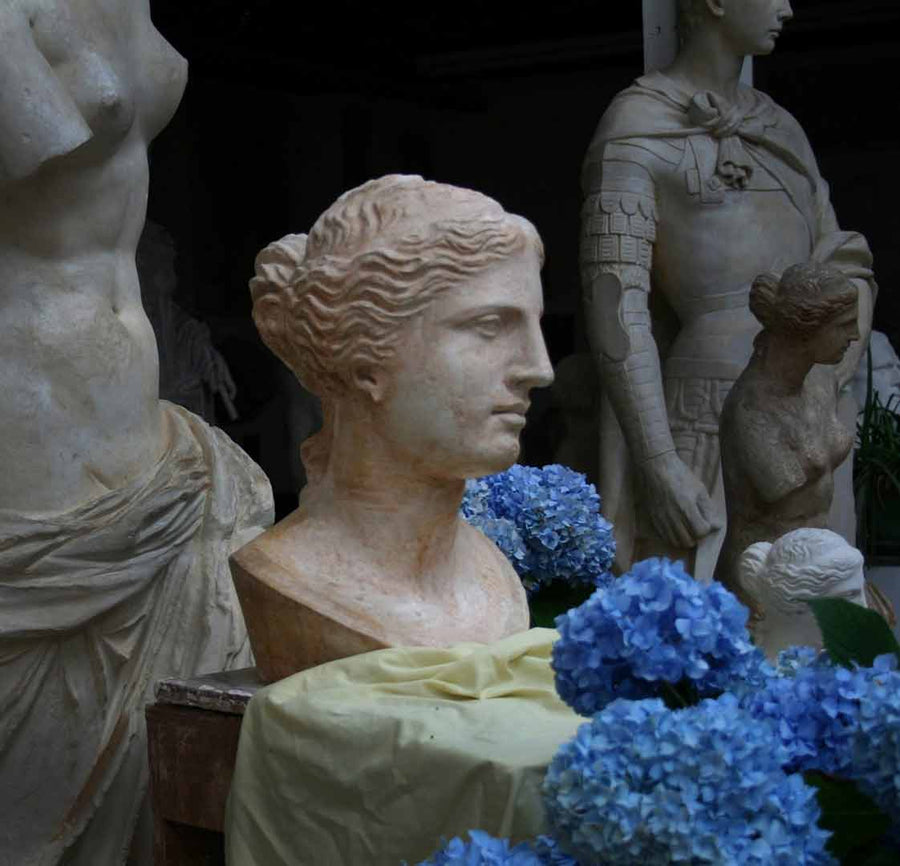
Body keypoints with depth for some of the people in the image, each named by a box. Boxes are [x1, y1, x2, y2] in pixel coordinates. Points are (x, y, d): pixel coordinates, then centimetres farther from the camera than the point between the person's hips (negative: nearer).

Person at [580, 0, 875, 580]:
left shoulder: (781, 129, 18)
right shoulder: (637, 127, -4)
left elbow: (847, 269, 17)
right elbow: (615, 305, -12)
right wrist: (659, 465, -19)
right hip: (711, 429, -7)